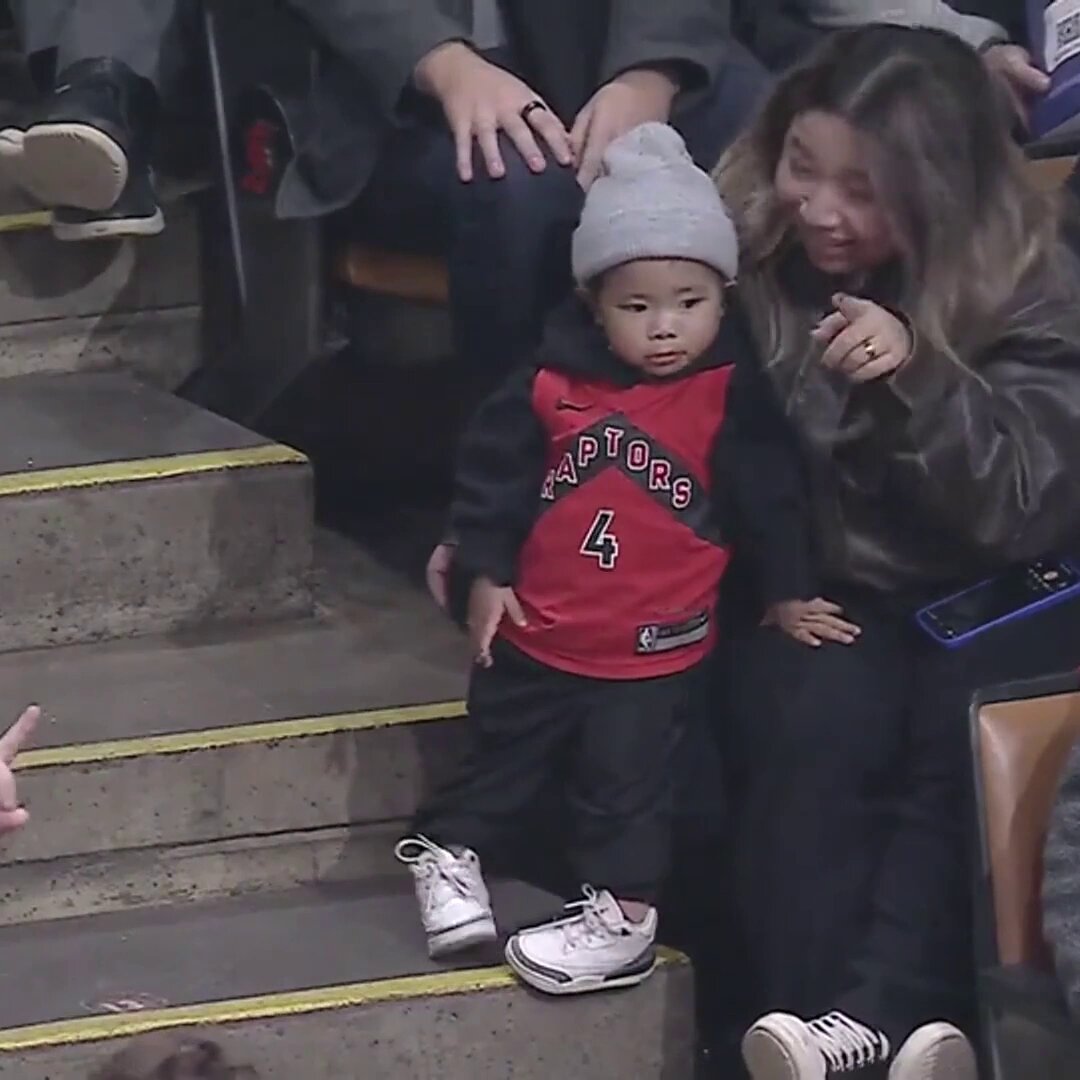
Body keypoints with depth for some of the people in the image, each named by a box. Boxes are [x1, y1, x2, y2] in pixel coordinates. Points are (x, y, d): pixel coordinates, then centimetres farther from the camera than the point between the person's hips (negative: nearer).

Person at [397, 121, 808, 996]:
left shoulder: (733, 394, -13)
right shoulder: (554, 382, -11)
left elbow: (771, 495, -5)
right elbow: (495, 471, -1)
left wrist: (786, 592, 0)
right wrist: (482, 572, 1)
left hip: (655, 645, -3)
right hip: (537, 629, 3)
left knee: (625, 781, 6)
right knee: (502, 749, 21)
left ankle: (623, 913, 17)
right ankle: (450, 850, 41)